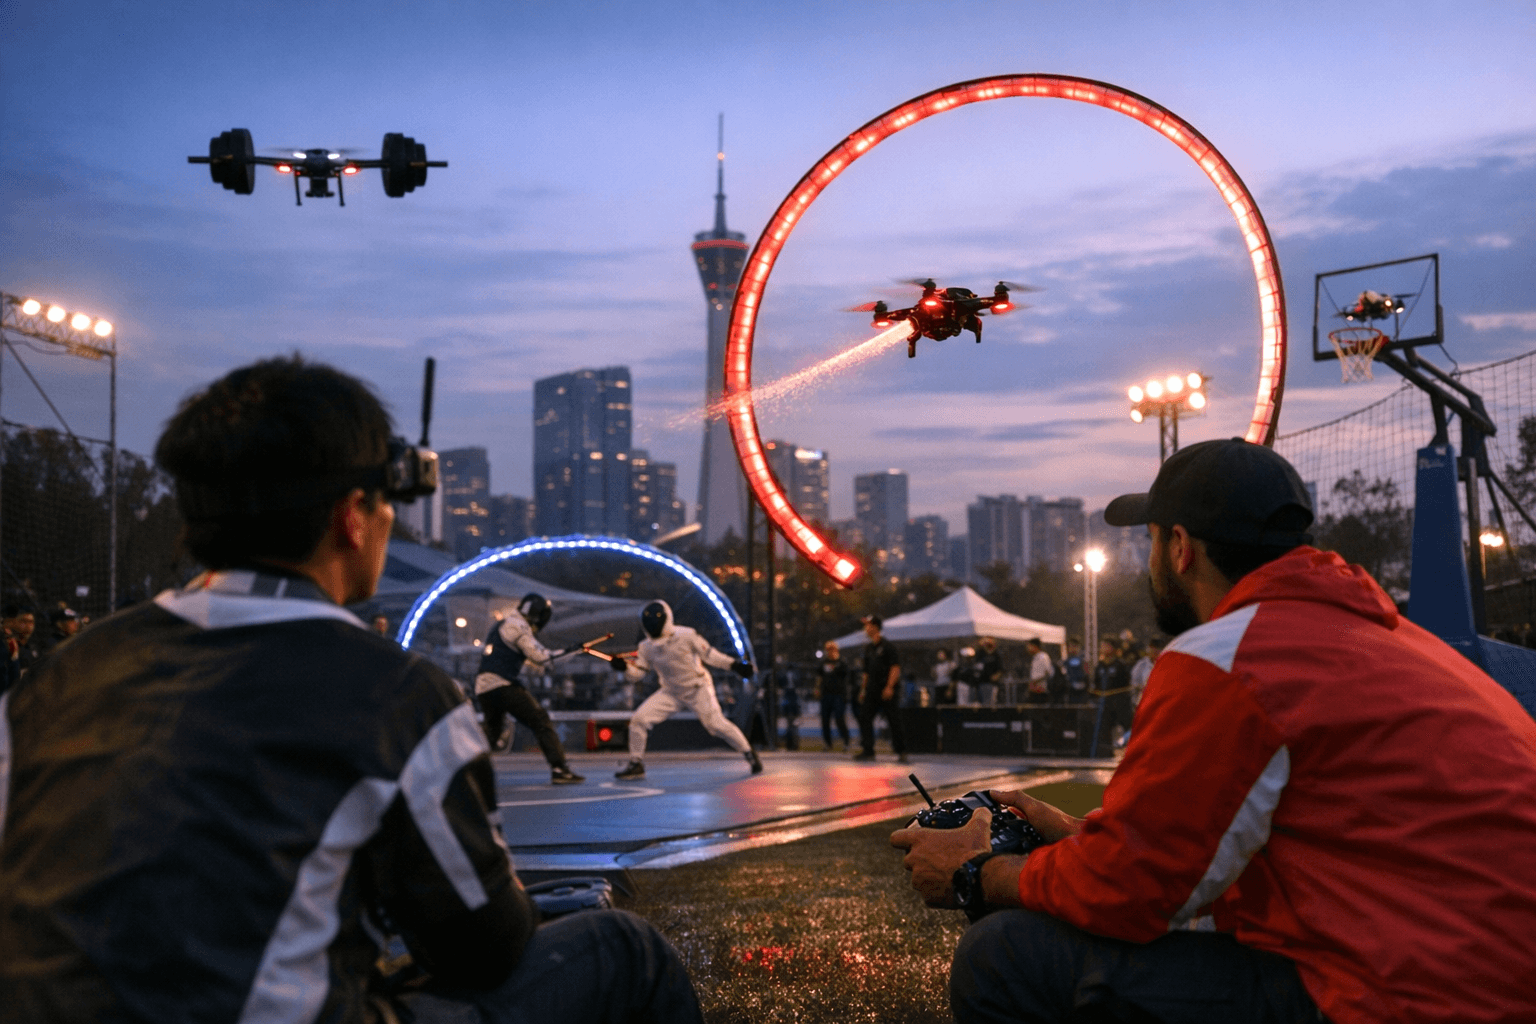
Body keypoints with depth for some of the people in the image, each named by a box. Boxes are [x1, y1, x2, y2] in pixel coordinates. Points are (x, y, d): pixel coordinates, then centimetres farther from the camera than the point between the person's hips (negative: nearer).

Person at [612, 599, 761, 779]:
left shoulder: (686, 636, -20)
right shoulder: (646, 647, -7)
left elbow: (709, 654, -10)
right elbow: (636, 673, -4)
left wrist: (734, 665, -15)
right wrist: (624, 666, -25)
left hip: (699, 689, -4)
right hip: (671, 693, 4)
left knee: (716, 723, -16)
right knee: (638, 719, -10)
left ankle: (750, 754, 6)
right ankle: (636, 765, 6)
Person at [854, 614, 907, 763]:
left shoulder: (887, 646, -8)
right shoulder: (868, 648, 15)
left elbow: (896, 667, -13)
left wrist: (889, 687, -20)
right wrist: (863, 689, 18)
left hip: (886, 690, -8)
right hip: (871, 690, 8)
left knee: (893, 720, -5)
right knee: (864, 717, 2)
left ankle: (901, 752, 1)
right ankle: (867, 750, 6)